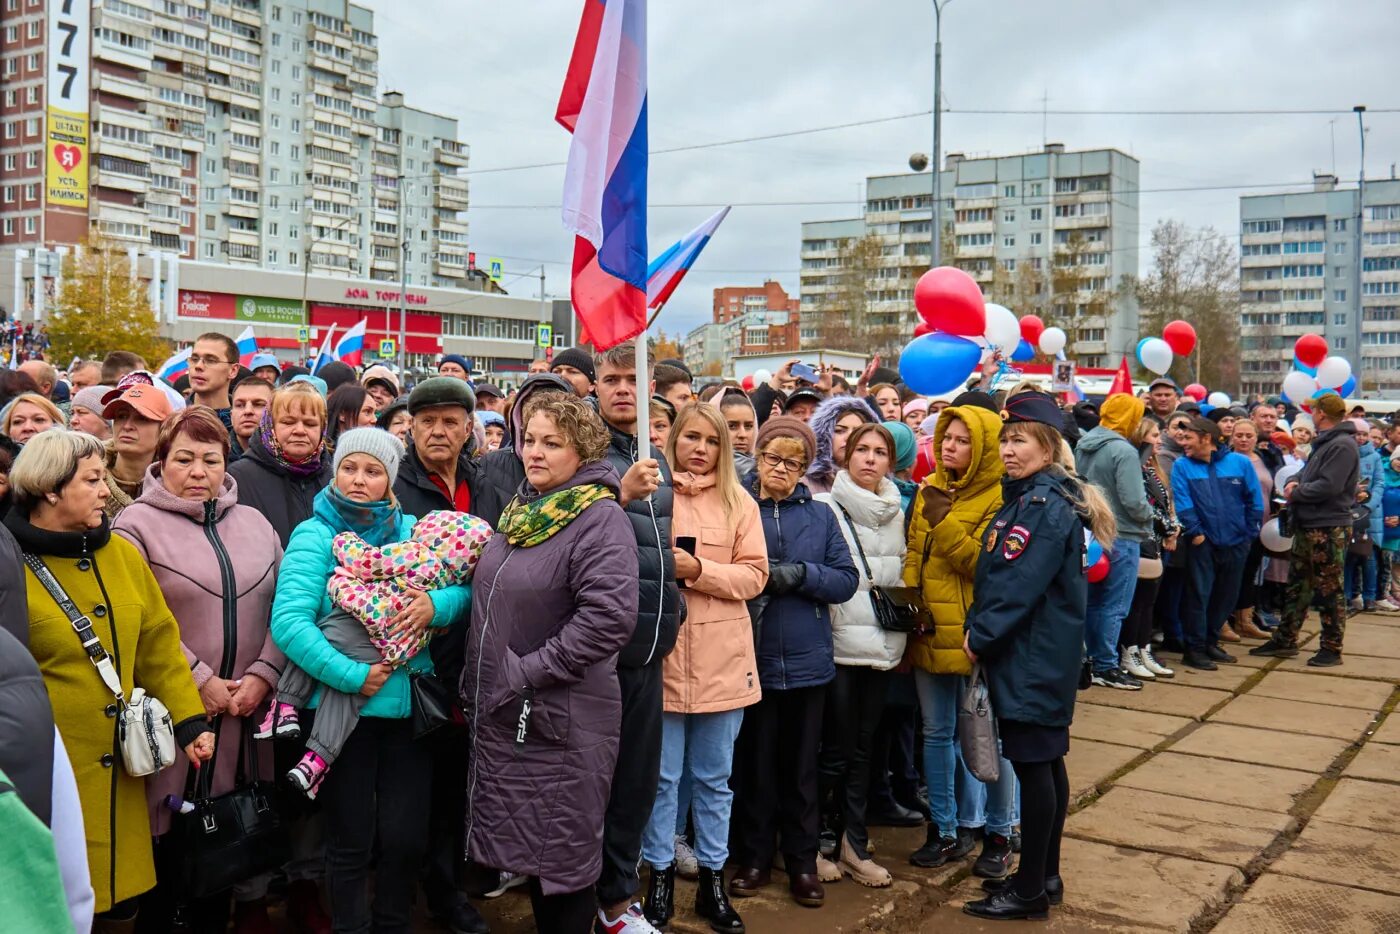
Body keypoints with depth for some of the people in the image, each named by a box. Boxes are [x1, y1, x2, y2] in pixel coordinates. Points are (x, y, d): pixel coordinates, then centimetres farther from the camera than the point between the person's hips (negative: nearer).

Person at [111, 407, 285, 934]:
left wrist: (262, 674, -5)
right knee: (175, 835, 2)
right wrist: (200, 682, -12)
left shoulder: (254, 524, 13)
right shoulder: (136, 525, -1)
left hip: (249, 709, 4)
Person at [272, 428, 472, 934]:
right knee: (351, 843, 8)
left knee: (406, 837, 8)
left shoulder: (412, 531, 7)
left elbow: (466, 588, 3)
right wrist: (351, 675, -22)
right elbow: (288, 621, -17)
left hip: (409, 704, 3)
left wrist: (438, 604, -18)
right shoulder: (315, 534, -5)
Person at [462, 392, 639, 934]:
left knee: (563, 859, 4)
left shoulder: (599, 518, -16)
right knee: (526, 846, 18)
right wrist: (475, 684, 15)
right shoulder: (521, 511, 9)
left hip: (562, 721, -8)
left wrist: (529, 672, -23)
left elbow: (609, 617, -28)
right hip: (502, 715, 8)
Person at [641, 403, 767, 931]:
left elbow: (754, 576, -1)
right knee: (662, 776, 8)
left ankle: (712, 880, 25)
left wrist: (698, 570, -14)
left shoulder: (739, 504, 6)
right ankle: (660, 876, 23)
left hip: (722, 660, 2)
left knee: (714, 777, 12)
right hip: (661, 655, -1)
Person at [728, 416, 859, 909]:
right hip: (751, 658, -2)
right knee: (754, 764, 8)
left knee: (800, 765, 12)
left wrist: (801, 574, -15)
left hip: (807, 659, 2)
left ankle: (802, 861, 24)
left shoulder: (821, 516, 6)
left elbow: (847, 580, 0)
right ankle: (753, 858, 23)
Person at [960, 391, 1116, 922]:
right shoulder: (1023, 498, 14)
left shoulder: (1048, 507, -17)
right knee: (1044, 761, 15)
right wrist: (979, 629, 5)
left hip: (1035, 655, -10)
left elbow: (1019, 584, -22)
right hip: (1038, 653, 10)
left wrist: (981, 637, -14)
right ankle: (1045, 875, 26)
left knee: (1032, 763, -3)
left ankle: (1030, 891, 6)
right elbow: (992, 574, 16)